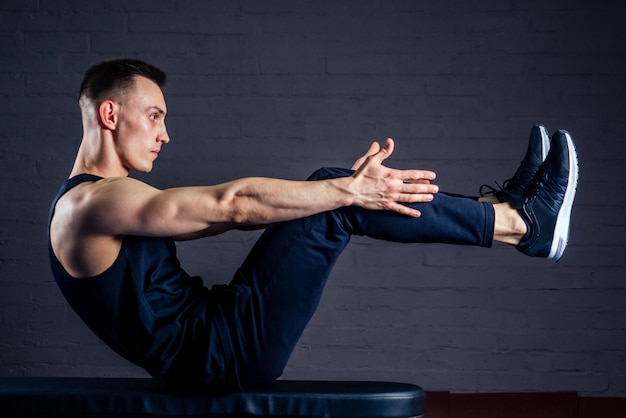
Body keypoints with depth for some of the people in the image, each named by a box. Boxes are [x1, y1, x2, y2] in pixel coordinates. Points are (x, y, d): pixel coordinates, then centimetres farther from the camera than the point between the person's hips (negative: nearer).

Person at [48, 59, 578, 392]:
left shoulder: (113, 199, 19)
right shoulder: (90, 204, -14)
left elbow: (231, 209, 14)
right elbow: (233, 204, -22)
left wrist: (346, 184, 7)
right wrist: (350, 191, -21)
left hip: (213, 342, 10)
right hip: (221, 354, -10)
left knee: (330, 192, 6)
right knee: (335, 201, -14)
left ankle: (500, 209, 8)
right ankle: (520, 223, -7)